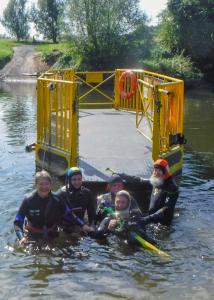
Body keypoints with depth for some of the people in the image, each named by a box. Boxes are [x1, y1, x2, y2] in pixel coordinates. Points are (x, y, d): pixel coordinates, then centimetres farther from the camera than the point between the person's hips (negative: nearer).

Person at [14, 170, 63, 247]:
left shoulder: (56, 200, -14)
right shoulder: (28, 200, -19)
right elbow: (18, 222, -16)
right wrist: (21, 237, -30)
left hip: (52, 235, 2)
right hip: (33, 236, -2)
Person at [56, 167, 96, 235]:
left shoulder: (87, 193, 2)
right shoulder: (61, 194, -11)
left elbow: (91, 212, 1)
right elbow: (67, 213, -21)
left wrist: (91, 227, -15)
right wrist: (83, 225, -30)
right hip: (64, 229, -3)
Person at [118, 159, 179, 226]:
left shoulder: (172, 188, -15)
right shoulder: (155, 182, 8)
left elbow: (166, 209, -24)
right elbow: (139, 181, 25)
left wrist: (148, 219, -34)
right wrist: (122, 176, 29)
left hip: (163, 224, -7)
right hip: (152, 221, 7)